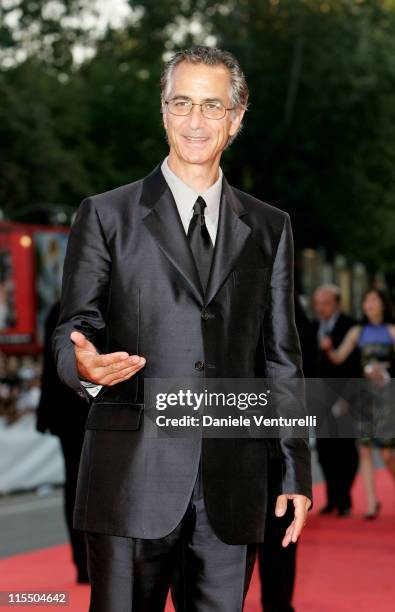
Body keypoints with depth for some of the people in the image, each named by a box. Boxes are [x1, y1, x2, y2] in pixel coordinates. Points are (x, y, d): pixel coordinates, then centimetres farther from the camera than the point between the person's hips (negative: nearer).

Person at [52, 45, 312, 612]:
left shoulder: (269, 228, 15)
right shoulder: (106, 216, 7)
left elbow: (281, 358, 14)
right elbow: (73, 332, 4)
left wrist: (295, 473, 9)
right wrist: (85, 364, -20)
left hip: (233, 491, 2)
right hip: (133, 480, -2)